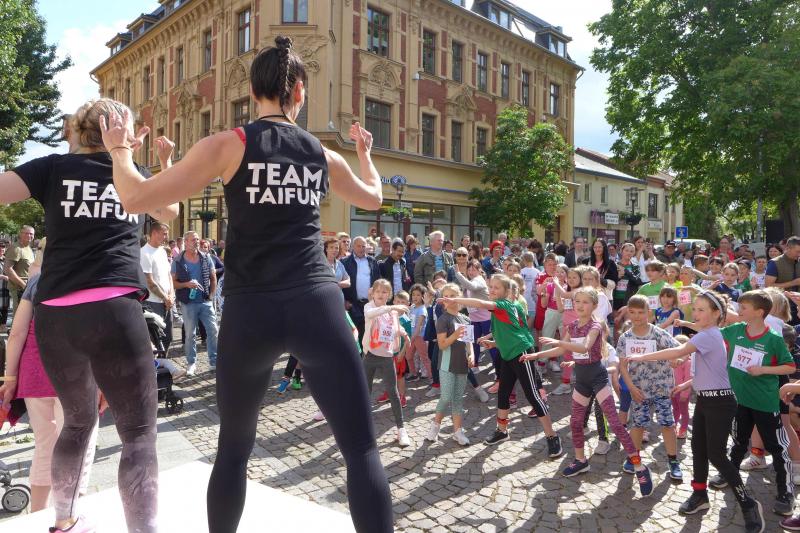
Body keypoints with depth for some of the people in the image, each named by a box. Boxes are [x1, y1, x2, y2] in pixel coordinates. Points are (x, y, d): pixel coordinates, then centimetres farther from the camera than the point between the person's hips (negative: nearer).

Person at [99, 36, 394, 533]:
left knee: (234, 449, 20)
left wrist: (119, 148, 17)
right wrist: (365, 151, 45)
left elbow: (137, 197, -1)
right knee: (363, 450, 5)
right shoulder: (325, 155, 10)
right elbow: (374, 197, 29)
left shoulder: (227, 145, 0)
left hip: (250, 312, 0)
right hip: (317, 305, 1)